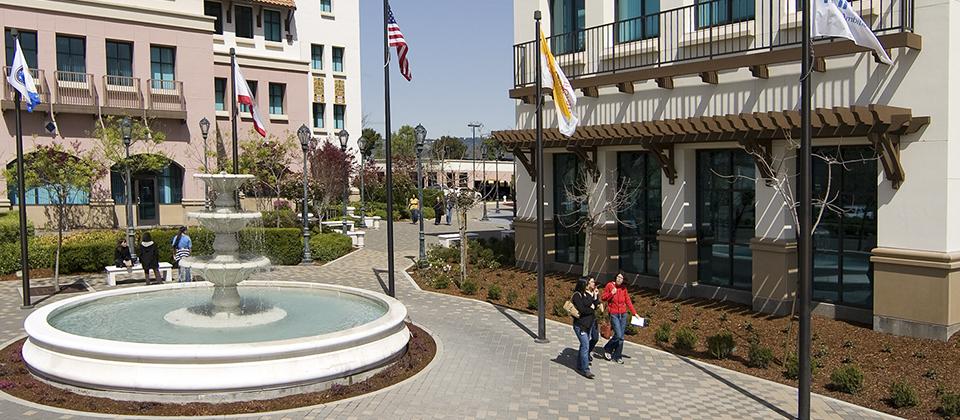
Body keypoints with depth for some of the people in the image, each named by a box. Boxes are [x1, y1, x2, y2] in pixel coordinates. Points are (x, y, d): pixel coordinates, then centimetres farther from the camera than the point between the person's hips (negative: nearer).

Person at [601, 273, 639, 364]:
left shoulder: (623, 288, 5)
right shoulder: (609, 285, -5)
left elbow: (628, 301, 8)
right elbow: (603, 298, -1)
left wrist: (634, 313, 2)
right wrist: (611, 293, -17)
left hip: (623, 314, 4)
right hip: (614, 314, -4)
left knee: (621, 337, 6)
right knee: (618, 335, -14)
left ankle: (617, 356, 18)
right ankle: (607, 349, 11)